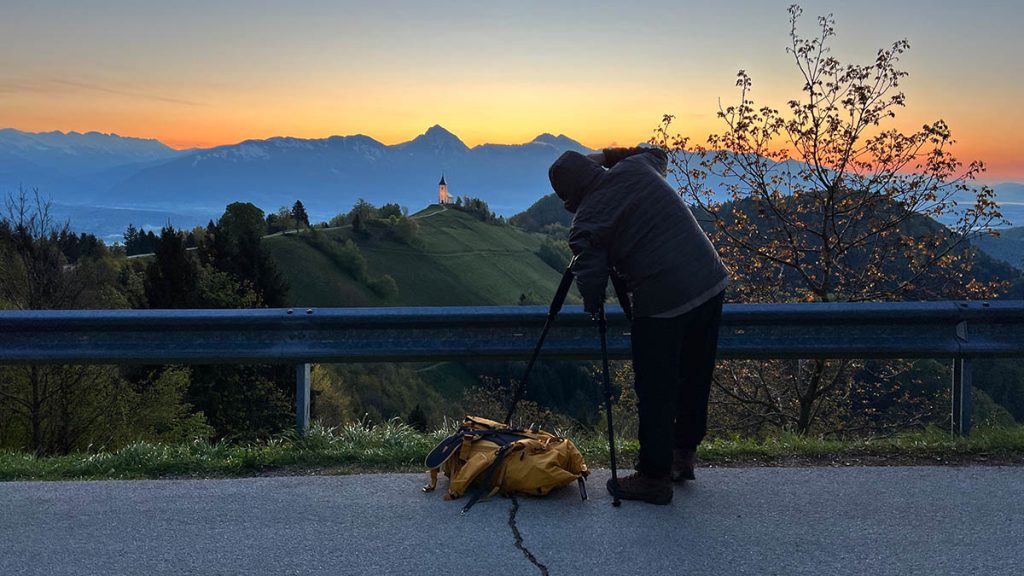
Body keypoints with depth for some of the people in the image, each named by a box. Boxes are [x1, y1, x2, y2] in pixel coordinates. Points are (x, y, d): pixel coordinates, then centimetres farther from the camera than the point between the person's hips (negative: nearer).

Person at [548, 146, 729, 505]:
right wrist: (607, 156, 31)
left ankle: (654, 477, 17)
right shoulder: (637, 167, 8)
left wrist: (593, 306, 9)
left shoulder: (586, 223, -8)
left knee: (655, 393, 6)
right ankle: (684, 455, 36)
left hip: (663, 303, -7)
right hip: (712, 282, 7)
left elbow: (591, 282, -12)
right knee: (694, 377, 20)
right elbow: (660, 155, 32)